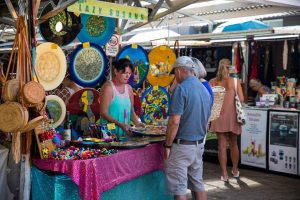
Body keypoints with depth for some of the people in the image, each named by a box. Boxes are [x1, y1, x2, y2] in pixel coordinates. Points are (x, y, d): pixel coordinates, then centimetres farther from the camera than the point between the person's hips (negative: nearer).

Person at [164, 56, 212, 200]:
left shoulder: (181, 89, -15)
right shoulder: (204, 89, 9)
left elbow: (174, 121, -21)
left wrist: (167, 145, -12)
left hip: (182, 145, -8)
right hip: (199, 145, 8)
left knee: (179, 188, 0)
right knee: (198, 184, 16)